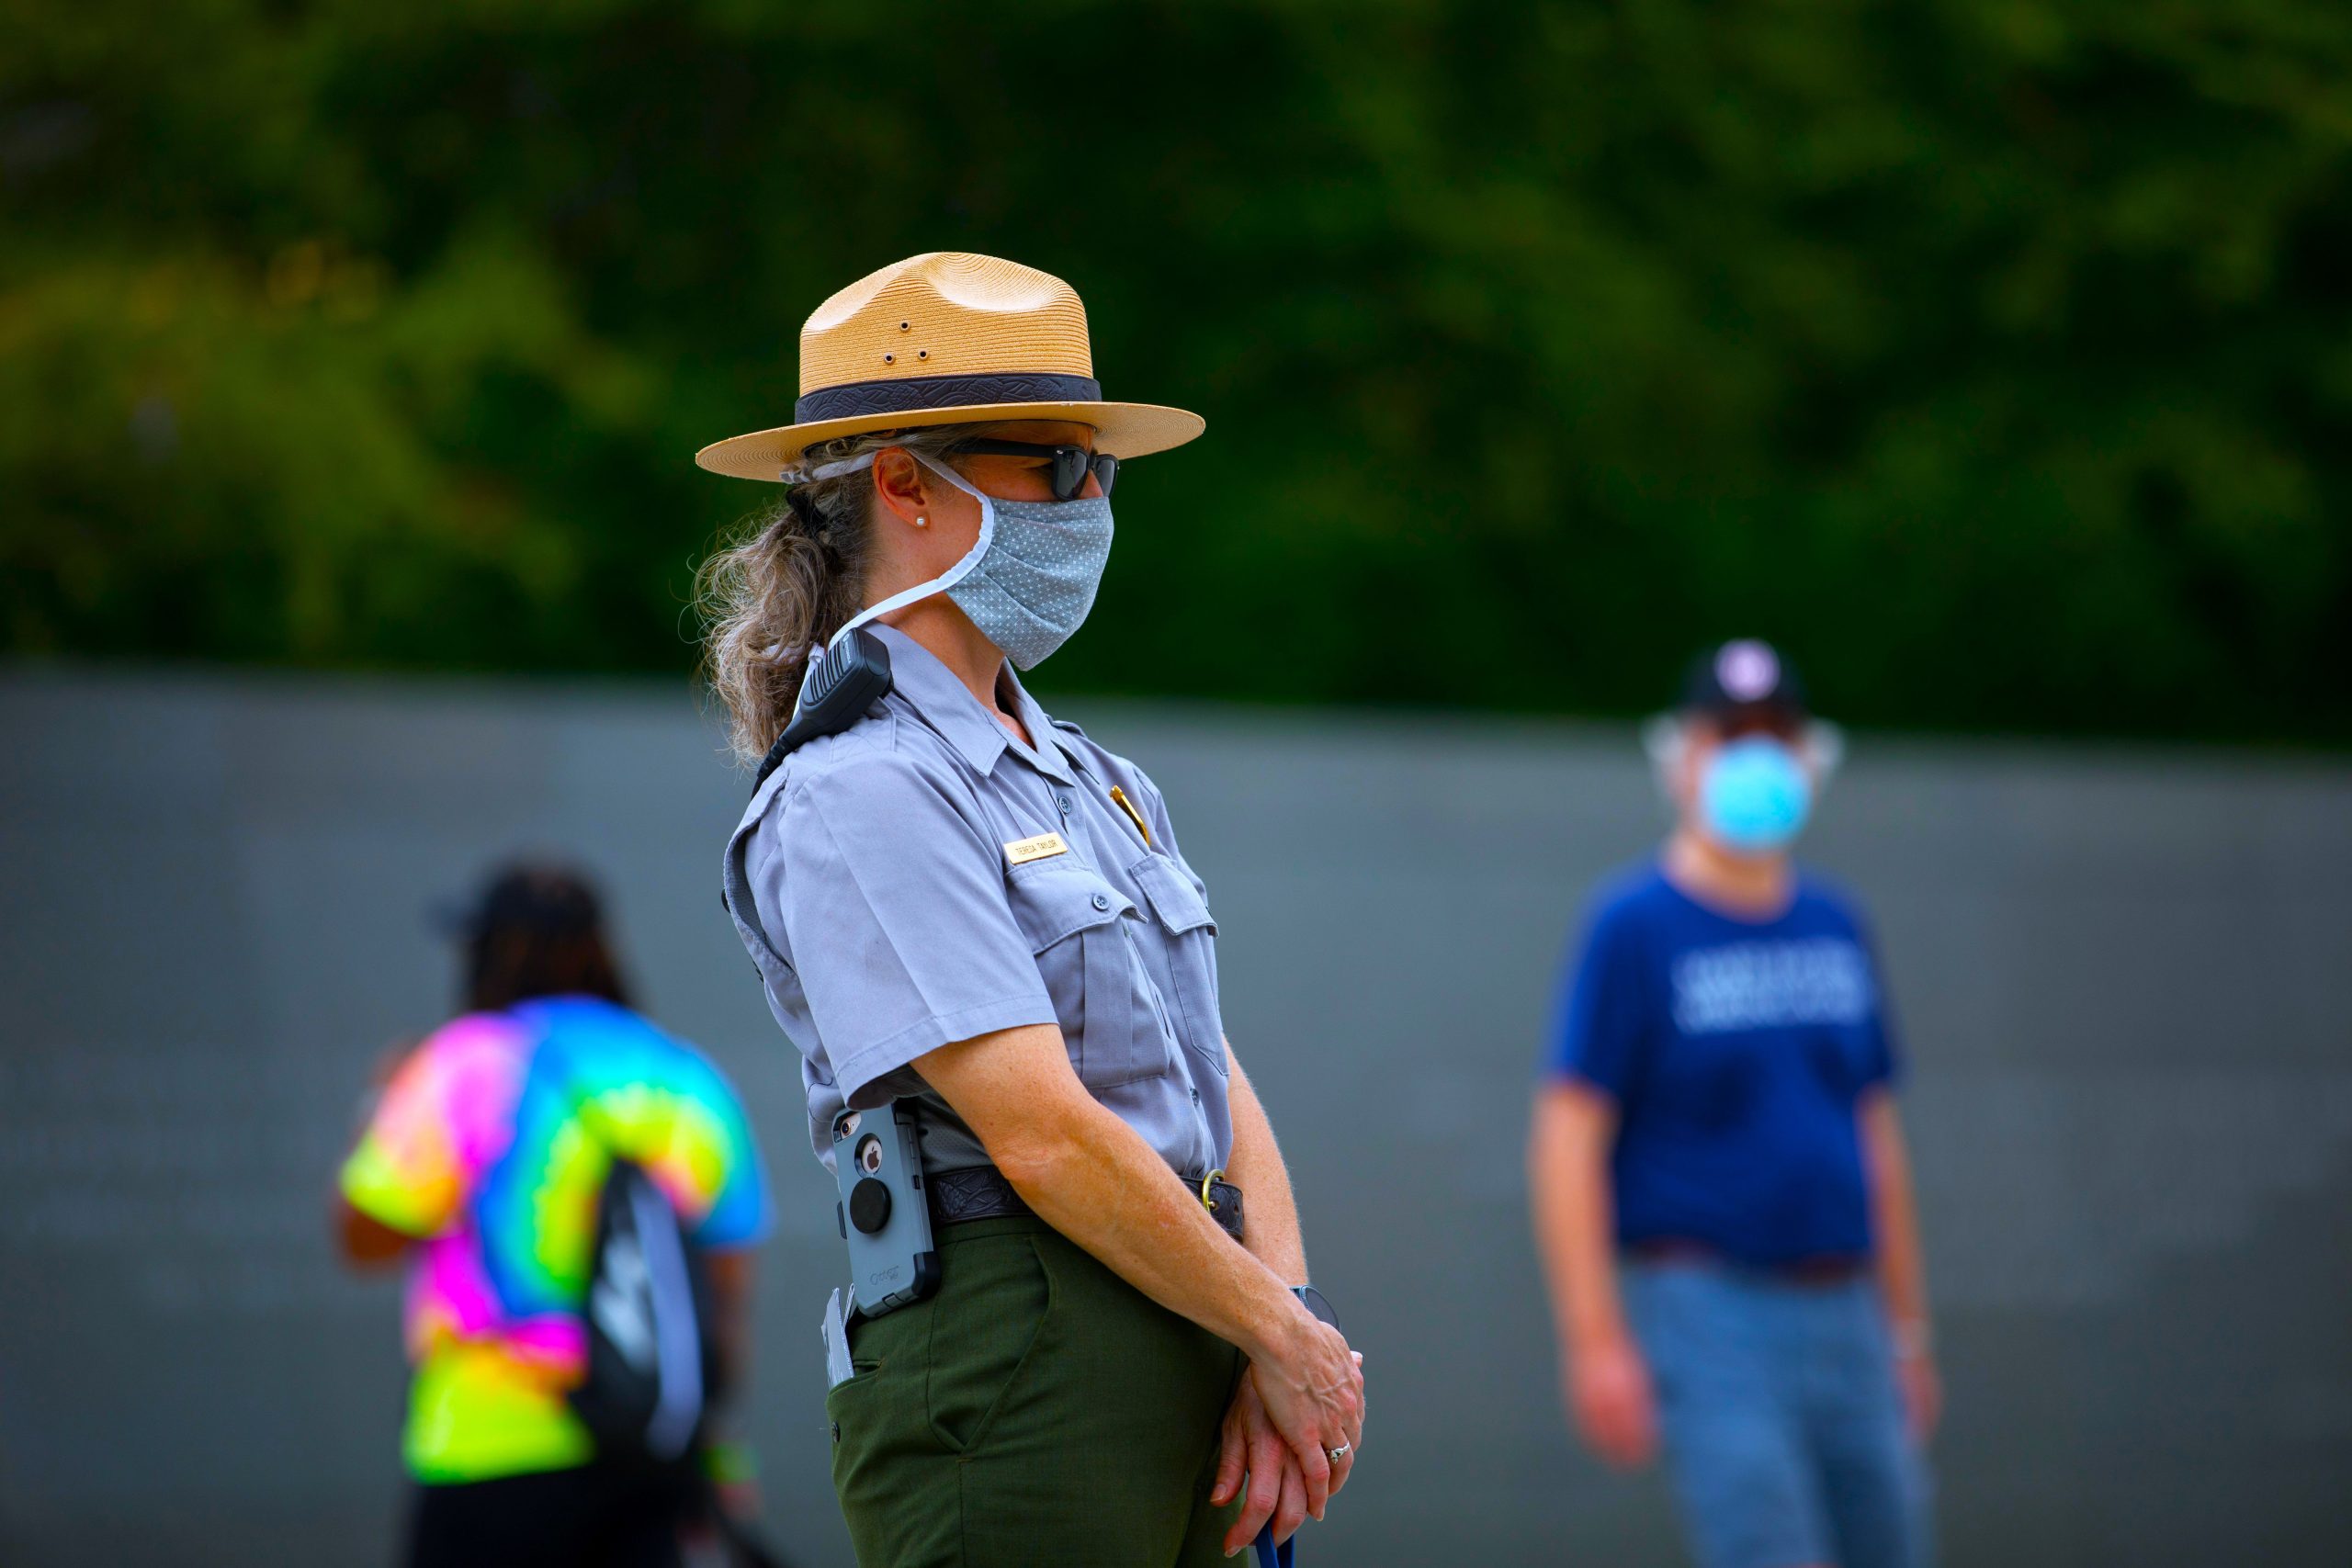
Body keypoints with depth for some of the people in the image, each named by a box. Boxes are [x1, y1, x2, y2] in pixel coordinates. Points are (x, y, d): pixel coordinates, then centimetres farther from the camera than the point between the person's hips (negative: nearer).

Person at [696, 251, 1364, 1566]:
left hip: (1183, 1368, 8)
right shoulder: (861, 798, -10)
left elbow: (1218, 1088, 12)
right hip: (1011, 1367, -8)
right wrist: (1293, 1340, -9)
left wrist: (1278, 1359, -3)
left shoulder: (1092, 782, 18)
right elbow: (1045, 1136, -16)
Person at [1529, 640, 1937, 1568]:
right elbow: (1568, 1141, -9)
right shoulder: (1635, 926, -4)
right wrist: (1596, 1342, -16)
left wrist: (1908, 1328, 19)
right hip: (1708, 1307, -6)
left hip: (1842, 1315, 6)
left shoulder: (1834, 925, 14)